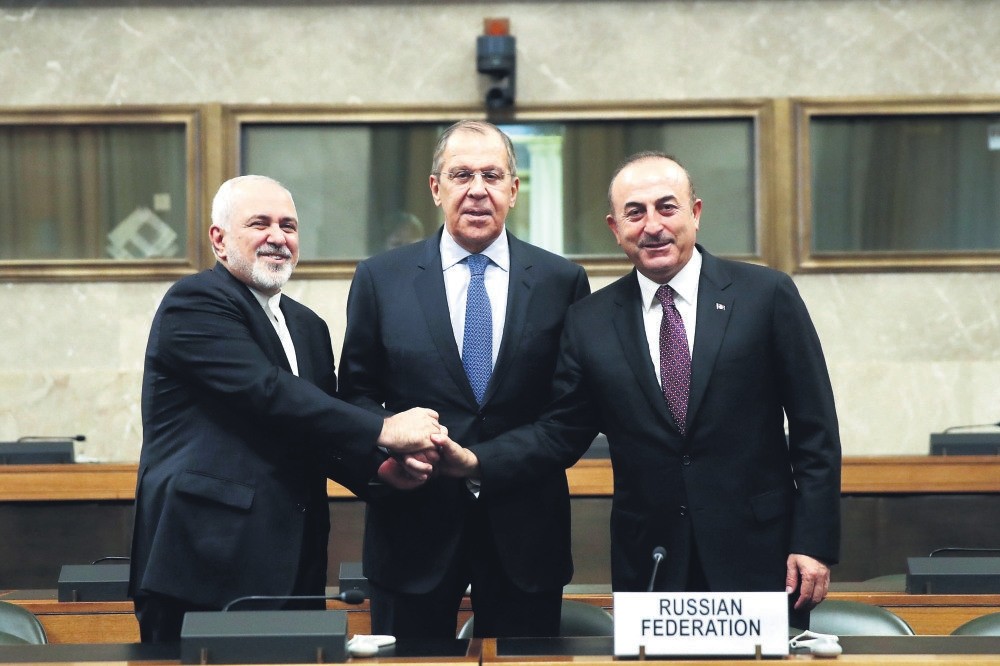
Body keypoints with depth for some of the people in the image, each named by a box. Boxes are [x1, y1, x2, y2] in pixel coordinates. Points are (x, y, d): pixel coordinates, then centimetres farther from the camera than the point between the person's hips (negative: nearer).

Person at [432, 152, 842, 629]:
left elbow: (814, 429, -1)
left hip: (757, 557, -1)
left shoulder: (766, 295, -1)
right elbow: (561, 432, 8)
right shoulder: (589, 321, 6)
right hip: (650, 567, 2)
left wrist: (813, 543, -6)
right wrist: (475, 461, -9)